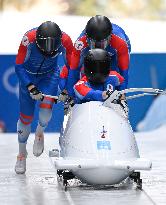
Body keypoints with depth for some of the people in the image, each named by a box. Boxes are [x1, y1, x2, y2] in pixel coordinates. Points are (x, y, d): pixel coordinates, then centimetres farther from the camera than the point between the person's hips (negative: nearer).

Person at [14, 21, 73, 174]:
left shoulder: (65, 41, -27)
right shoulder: (29, 40, -33)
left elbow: (71, 66, -10)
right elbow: (19, 66, -23)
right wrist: (31, 87, -31)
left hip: (50, 75, 1)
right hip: (28, 76, -1)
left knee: (46, 107, -24)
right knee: (26, 117, -1)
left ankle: (40, 133, 10)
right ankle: (22, 153, 21)